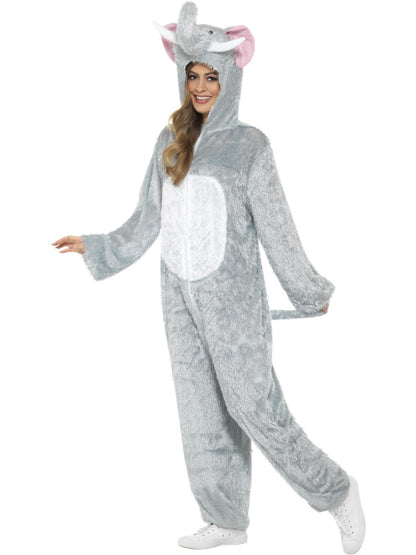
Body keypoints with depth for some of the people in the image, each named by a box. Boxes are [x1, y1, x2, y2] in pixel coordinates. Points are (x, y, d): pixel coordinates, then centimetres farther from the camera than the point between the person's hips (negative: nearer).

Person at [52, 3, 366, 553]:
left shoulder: (250, 144, -7)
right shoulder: (171, 140, 7)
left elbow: (276, 227, -4)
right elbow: (149, 219, 14)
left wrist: (311, 291, -1)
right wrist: (96, 247, 19)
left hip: (233, 299, -5)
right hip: (181, 298, 5)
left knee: (254, 408, -5)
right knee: (203, 411, 10)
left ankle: (337, 490, 14)